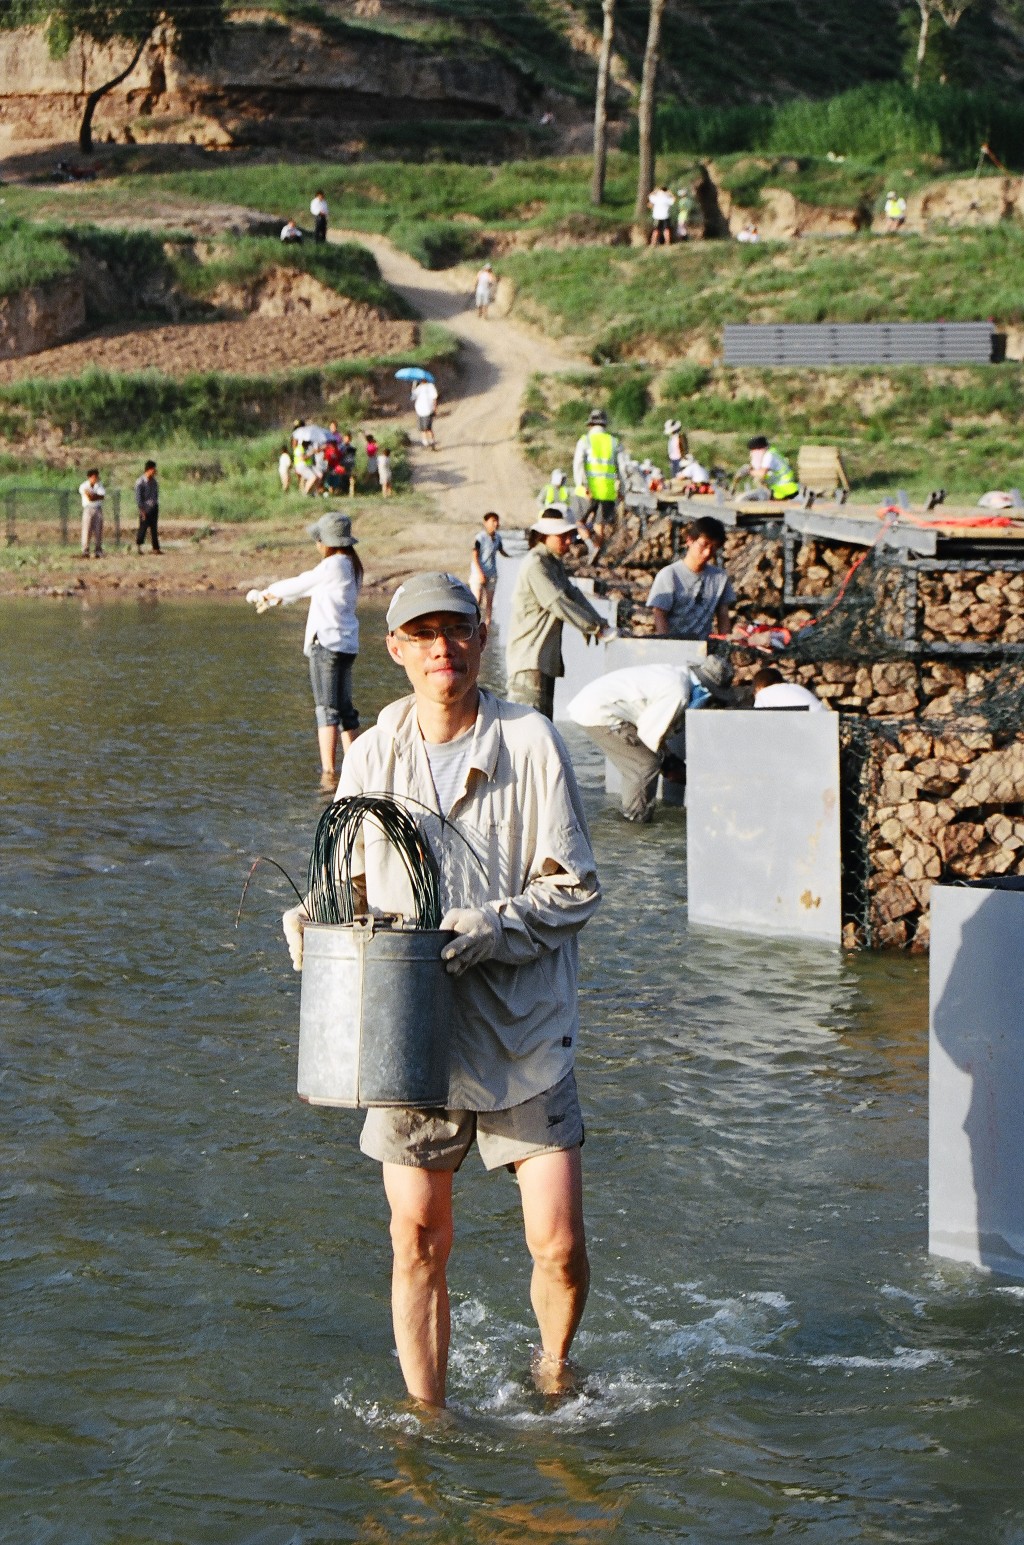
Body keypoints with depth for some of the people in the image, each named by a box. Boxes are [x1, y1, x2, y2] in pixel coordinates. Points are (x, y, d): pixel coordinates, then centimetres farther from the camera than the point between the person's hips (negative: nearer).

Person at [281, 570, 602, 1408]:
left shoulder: (532, 743, -3)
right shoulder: (370, 758, 6)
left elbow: (576, 888, -3)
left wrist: (493, 927, -19)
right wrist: (310, 923, -5)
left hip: (523, 1032, -2)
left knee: (560, 1246, -3)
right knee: (417, 1241, 5)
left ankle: (554, 1371, 27)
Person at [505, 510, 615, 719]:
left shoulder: (553, 563, 16)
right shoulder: (535, 565, -16)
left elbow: (573, 594, 12)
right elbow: (559, 603, -20)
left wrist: (599, 623, -2)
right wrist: (596, 627, -17)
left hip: (547, 658, 10)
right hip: (529, 655, -10)